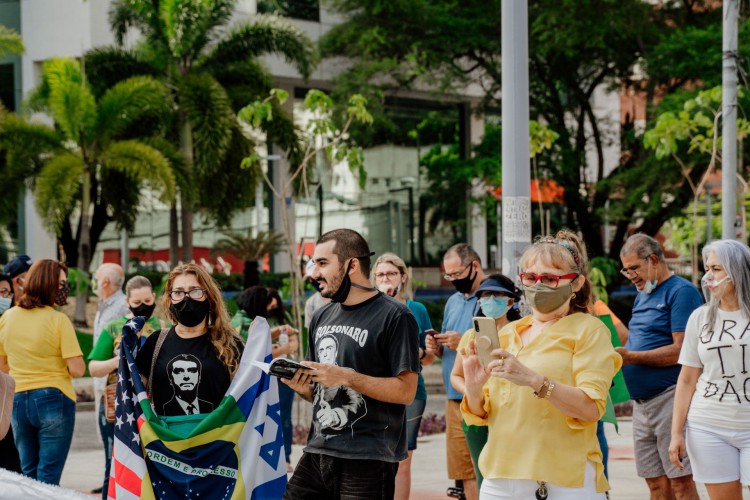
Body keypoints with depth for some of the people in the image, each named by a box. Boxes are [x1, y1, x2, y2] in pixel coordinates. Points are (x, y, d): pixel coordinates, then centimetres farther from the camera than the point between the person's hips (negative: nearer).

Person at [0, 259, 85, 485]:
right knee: (49, 477, 0)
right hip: (54, 399, -5)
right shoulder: (58, 320, -13)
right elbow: (77, 369, -15)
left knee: (28, 474, 16)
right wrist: (59, 367, 5)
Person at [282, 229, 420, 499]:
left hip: (368, 459, -6)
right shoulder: (322, 317, 15)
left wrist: (346, 377, -19)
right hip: (317, 452, 7)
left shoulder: (394, 317, -7)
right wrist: (301, 387, 0)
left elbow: (405, 391, -13)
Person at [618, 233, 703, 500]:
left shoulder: (681, 291, -8)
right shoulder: (642, 296, 20)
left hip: (670, 397, -9)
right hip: (642, 402, 9)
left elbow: (680, 351, -16)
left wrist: (631, 357, -18)